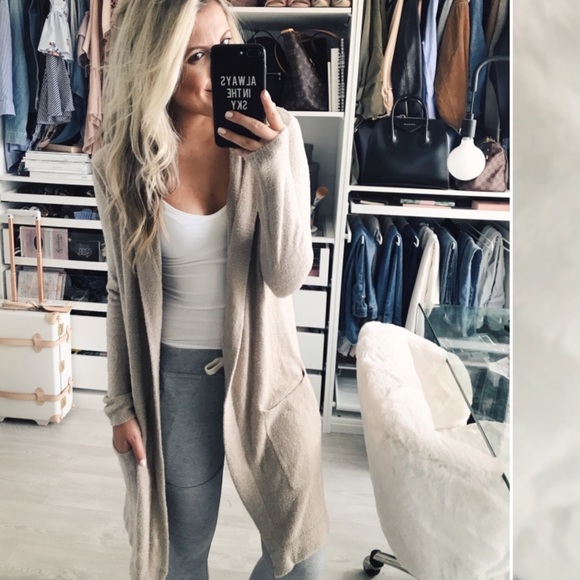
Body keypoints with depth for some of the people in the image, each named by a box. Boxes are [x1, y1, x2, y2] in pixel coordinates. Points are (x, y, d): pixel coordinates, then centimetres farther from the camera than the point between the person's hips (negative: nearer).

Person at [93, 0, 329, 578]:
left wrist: (273, 164, -28)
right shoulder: (123, 160, -8)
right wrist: (121, 403, 4)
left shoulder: (273, 135, -11)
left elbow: (287, 278, -16)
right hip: (173, 375, 0)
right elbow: (122, 291, 1)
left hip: (263, 364, 1)